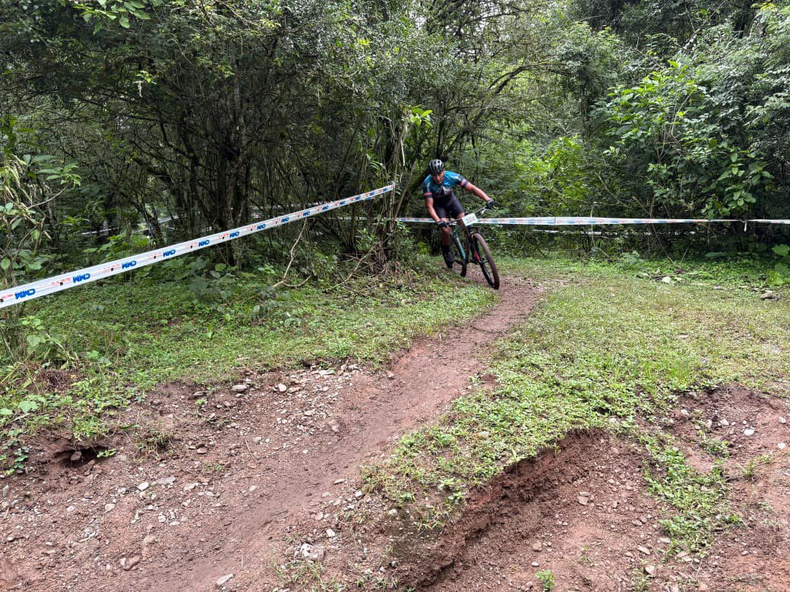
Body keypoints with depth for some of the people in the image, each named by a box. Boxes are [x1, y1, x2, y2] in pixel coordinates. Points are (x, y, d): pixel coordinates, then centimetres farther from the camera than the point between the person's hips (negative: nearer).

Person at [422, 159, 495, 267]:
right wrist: (438, 221, -49)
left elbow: (472, 188, -29)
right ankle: (446, 251, 7)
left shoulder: (452, 177, -30)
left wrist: (488, 199, -43)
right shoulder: (427, 184, -32)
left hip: (451, 199, 2)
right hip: (438, 204, -2)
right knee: (446, 230, -20)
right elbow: (429, 206, -32)